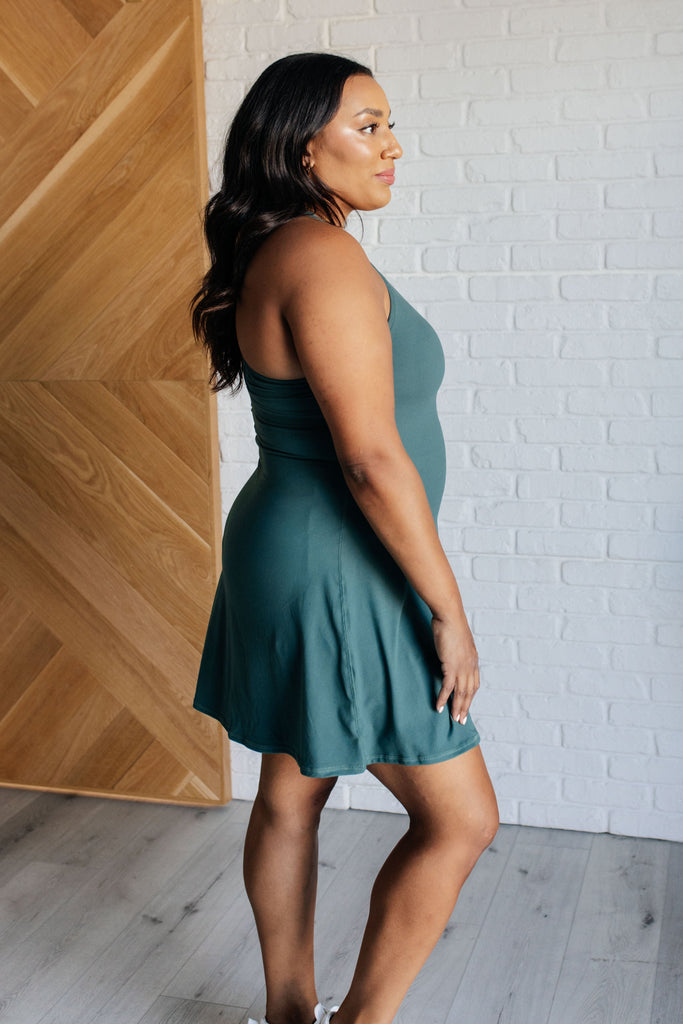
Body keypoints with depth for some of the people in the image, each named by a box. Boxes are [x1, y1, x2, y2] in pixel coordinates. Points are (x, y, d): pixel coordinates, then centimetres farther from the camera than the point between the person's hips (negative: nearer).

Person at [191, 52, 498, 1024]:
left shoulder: (277, 255, 11)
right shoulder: (323, 259, -21)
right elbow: (373, 457, -25)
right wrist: (449, 609, -17)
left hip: (292, 562, 10)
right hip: (338, 577, -10)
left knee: (291, 795, 19)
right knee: (461, 818, 3)